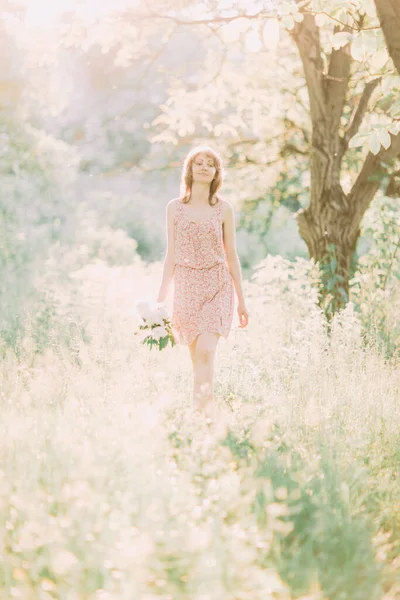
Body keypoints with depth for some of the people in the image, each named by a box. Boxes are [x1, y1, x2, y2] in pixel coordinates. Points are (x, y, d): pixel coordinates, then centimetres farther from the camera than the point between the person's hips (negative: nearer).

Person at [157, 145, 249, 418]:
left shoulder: (224, 209, 3)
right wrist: (161, 297, 7)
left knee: (206, 353, -17)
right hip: (186, 287, 2)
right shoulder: (174, 207, 6)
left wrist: (242, 300, 7)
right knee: (198, 359, 5)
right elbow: (171, 255, 10)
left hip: (217, 286, -2)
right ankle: (209, 411, 16)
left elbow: (231, 256, 7)